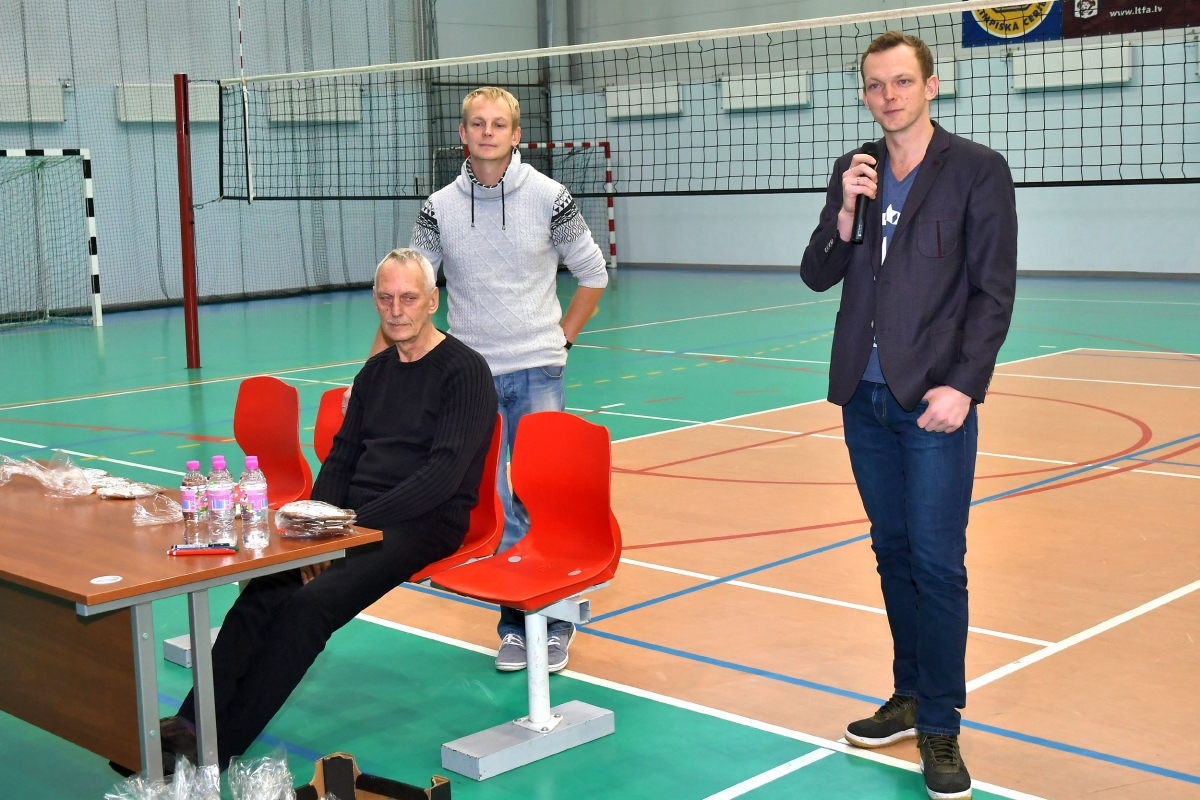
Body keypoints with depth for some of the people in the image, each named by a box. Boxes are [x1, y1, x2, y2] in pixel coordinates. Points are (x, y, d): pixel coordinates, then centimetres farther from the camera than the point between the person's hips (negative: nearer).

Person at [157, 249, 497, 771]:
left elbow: (443, 475, -15)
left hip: (426, 523, -7)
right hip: (355, 517, 7)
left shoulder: (465, 370, -5)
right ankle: (191, 723, -25)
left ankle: (216, 748, -26)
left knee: (312, 601, -28)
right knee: (264, 589, -20)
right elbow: (341, 456, 19)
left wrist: (354, 525, -19)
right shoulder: (376, 371, 18)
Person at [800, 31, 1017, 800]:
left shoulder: (978, 170, -4)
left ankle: (940, 727, 6)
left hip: (934, 399, -5)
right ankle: (911, 697, 25)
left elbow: (994, 293, -7)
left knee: (937, 563, -4)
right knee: (894, 554, 13)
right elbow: (817, 276, 9)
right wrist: (846, 211, -8)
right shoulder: (853, 171, 10)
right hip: (864, 396, 5)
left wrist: (962, 387, -15)